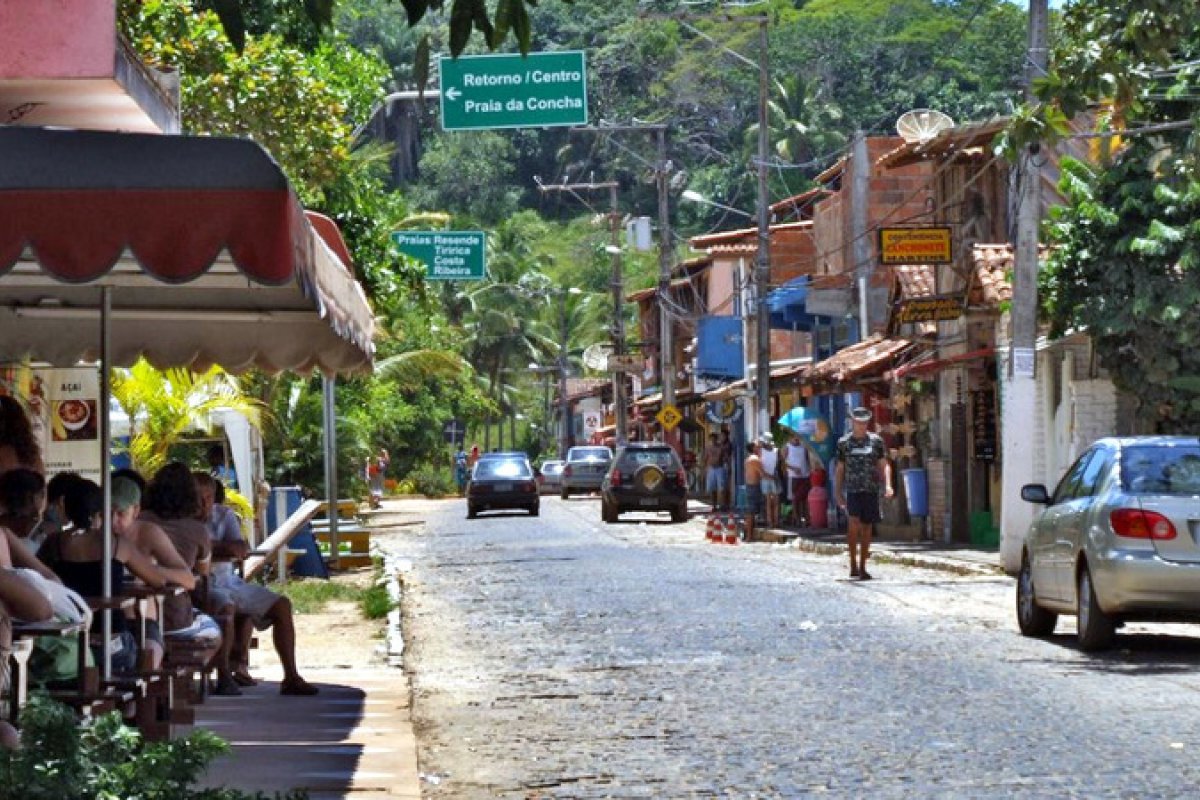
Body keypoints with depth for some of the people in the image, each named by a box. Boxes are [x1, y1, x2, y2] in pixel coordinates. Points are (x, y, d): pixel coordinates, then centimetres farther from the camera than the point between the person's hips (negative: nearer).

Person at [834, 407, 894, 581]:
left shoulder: (876, 440, 6)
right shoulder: (844, 442, 7)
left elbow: (884, 465, 7)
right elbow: (840, 470, 13)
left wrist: (888, 485, -8)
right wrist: (838, 493, 11)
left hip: (871, 490, 1)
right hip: (852, 489, -1)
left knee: (866, 528, 5)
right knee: (854, 522, -19)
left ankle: (862, 568, 13)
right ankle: (853, 564, -12)